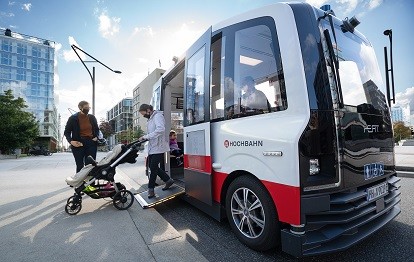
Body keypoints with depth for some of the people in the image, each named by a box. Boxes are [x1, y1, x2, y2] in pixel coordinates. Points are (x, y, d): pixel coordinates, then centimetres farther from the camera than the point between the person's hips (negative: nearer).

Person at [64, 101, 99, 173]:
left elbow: (97, 129, 20)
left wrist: (96, 137, 1)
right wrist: (71, 141, -12)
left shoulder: (92, 117, 7)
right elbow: (67, 132, 5)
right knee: (80, 166, 2)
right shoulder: (73, 118, -1)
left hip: (91, 143, 2)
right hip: (78, 144, -2)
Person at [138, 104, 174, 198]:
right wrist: (144, 138, 3)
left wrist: (146, 136, -27)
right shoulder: (150, 118, 18)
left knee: (153, 168, -4)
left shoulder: (158, 116, -12)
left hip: (158, 148, -10)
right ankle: (168, 180, 27)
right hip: (152, 147, 10)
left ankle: (151, 189, 11)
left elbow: (160, 129, -28)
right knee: (152, 166, 14)